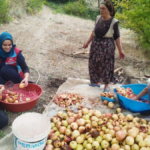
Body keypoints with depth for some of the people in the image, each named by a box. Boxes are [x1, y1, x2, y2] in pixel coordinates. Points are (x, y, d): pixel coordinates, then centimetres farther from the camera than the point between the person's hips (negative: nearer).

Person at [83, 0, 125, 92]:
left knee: (106, 66, 5)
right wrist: (88, 43, 19)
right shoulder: (98, 18, 1)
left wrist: (120, 50, -12)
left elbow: (117, 37, -8)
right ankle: (96, 82, 33)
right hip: (96, 45, 5)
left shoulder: (114, 22, -12)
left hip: (107, 47, -5)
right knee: (94, 64, 13)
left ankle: (107, 85, 24)